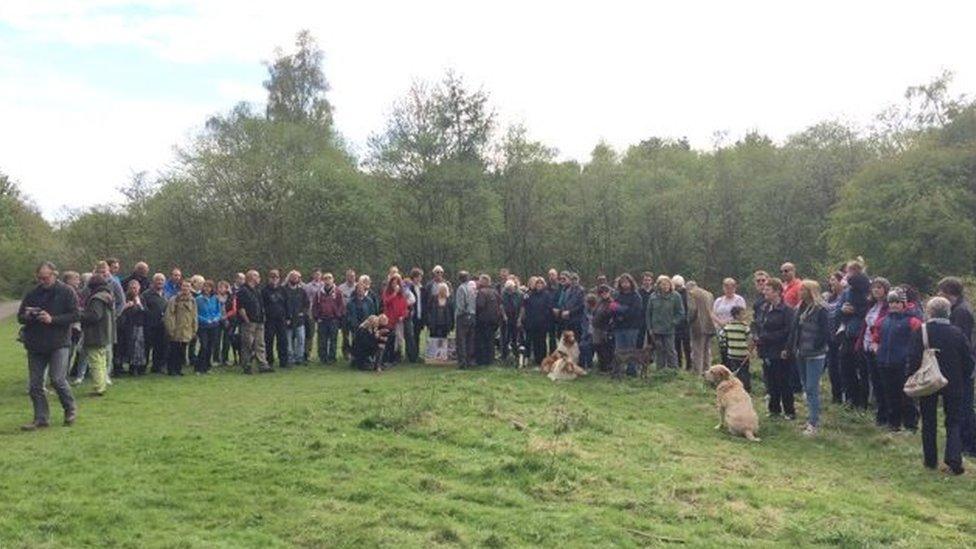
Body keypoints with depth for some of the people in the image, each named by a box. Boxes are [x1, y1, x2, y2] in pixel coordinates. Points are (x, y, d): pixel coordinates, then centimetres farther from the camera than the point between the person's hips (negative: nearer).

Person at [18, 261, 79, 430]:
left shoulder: (66, 292, -3)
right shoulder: (32, 294, 9)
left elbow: (75, 316, -9)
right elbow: (19, 317, 13)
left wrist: (52, 319, -20)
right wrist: (27, 316, -10)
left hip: (59, 343, -5)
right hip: (35, 345, 5)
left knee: (57, 379, -11)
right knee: (35, 384, 5)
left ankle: (70, 409, 12)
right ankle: (41, 418, 15)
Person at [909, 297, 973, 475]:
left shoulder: (920, 332, -13)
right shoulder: (957, 333, -7)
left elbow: (914, 359, -13)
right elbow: (968, 359, -2)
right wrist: (965, 380, 10)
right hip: (953, 384, 1)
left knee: (928, 422, 11)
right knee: (953, 422, 9)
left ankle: (930, 460, 17)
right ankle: (954, 461, -3)